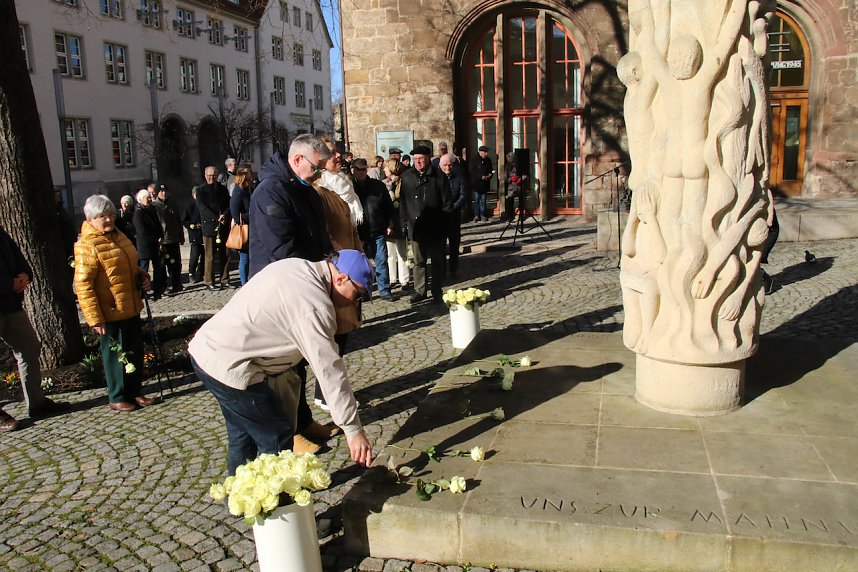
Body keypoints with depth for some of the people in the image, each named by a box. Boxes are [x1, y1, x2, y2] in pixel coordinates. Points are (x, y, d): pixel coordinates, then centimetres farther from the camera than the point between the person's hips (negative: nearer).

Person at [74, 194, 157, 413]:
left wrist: (142, 276, 4)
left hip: (131, 308, 8)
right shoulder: (86, 246, -15)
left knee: (135, 352, 16)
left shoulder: (119, 237, 11)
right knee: (115, 355, 5)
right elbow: (83, 285, -19)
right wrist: (95, 318, -21)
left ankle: (135, 392, 30)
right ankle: (117, 398, 20)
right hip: (110, 313, -8)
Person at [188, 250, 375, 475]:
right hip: (227, 367, -10)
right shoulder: (315, 305, -23)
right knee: (277, 438, 1)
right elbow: (330, 370, -23)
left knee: (242, 436, 24)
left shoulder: (296, 265, 5)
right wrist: (353, 430, -18)